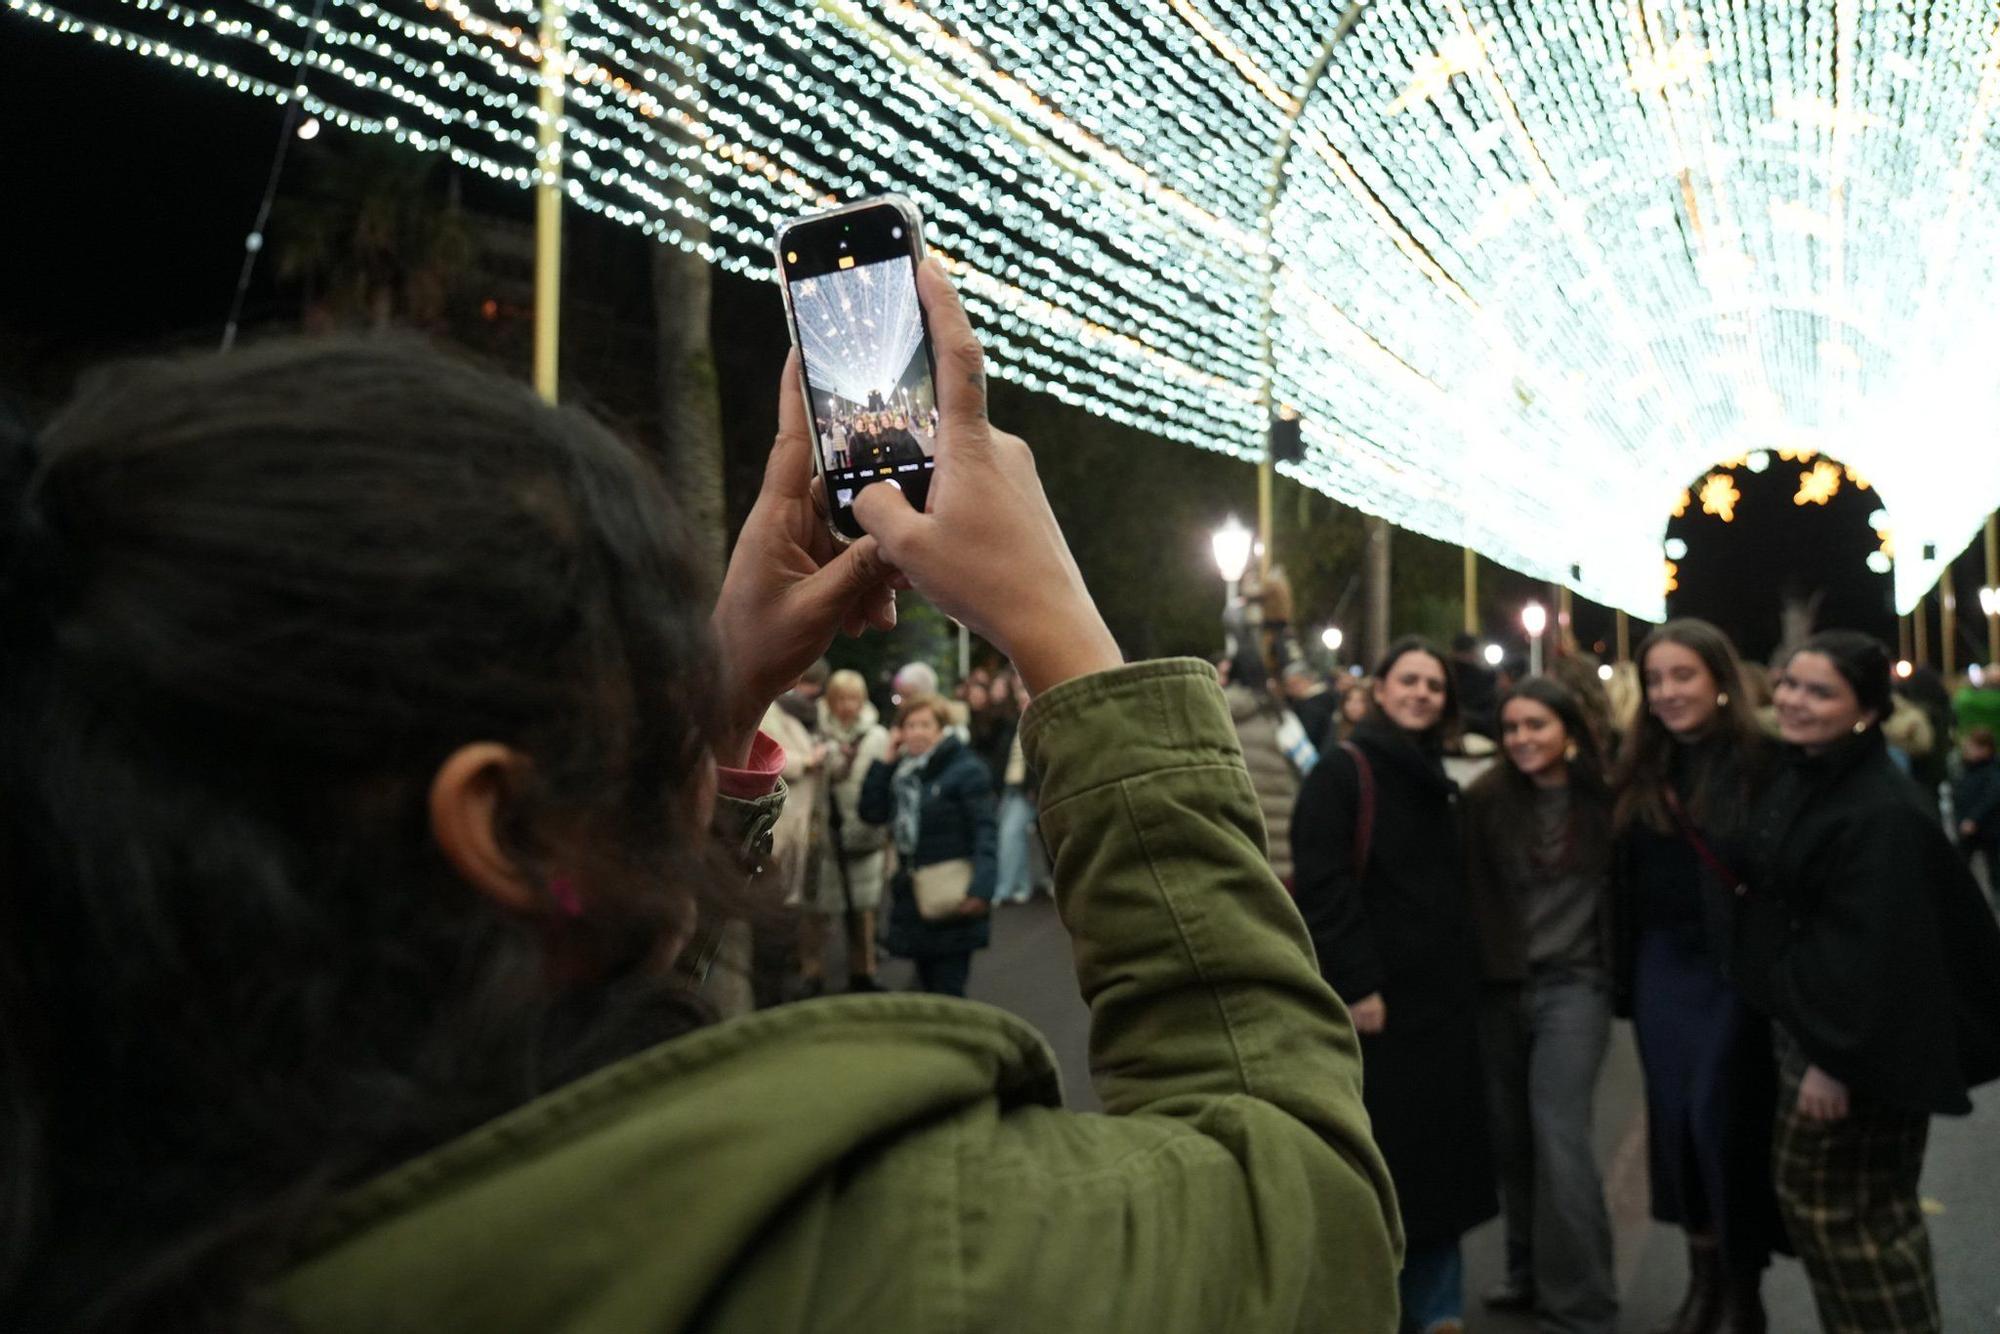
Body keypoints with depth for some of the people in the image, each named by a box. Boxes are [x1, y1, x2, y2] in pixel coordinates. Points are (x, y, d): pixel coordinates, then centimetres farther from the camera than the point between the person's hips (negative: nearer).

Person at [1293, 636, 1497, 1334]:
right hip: (1373, 998, -7)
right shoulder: (1343, 772, -8)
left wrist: (1467, 974, 13)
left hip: (1442, 996, 7)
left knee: (1441, 1149, 10)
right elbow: (1323, 887, -16)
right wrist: (1357, 985, -20)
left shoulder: (1439, 782, 16)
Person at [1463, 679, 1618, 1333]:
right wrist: (1477, 969, -4)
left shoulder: (1602, 800, -3)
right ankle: (1529, 1274, 29)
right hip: (1500, 987, 2)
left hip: (1573, 984, -2)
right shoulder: (1485, 799, -1)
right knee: (1512, 1135, 11)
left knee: (1559, 1137, -9)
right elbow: (1472, 892, 0)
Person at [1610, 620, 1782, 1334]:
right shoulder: (1640, 768, 7)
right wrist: (1621, 977, 8)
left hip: (1737, 968, -5)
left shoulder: (1761, 760, -10)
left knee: (1725, 1121, -2)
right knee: (1674, 1120, 10)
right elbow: (1624, 880, 9)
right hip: (1663, 967, 5)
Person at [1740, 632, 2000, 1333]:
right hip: (1806, 1023, 9)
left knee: (1831, 1203, 2)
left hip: (1854, 1043, -9)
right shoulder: (1798, 779, 6)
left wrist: (1836, 1057, -24)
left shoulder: (1881, 813, -24)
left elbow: (1872, 949, -26)